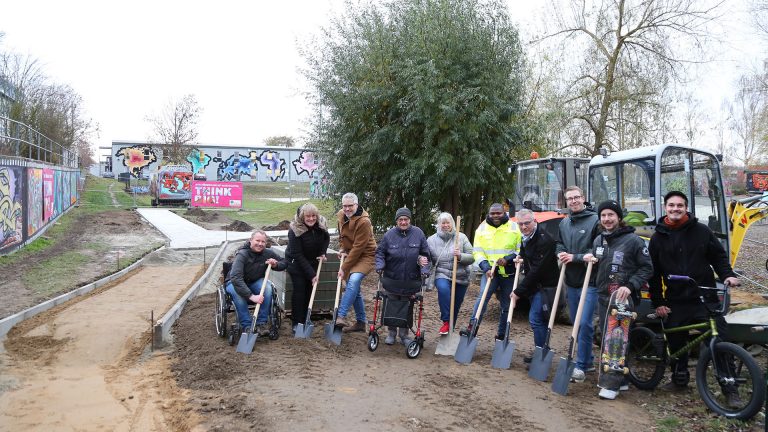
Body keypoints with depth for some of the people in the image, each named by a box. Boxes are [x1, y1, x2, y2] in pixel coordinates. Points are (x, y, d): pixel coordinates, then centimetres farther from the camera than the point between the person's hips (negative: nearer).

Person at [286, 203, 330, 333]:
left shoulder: (321, 224, -14)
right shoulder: (295, 230, -29)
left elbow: (326, 238, 9)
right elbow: (297, 255, -26)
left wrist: (323, 253, -9)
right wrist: (311, 274, -27)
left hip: (313, 262, 5)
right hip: (296, 263, -5)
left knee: (310, 289, 5)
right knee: (299, 289, -10)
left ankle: (305, 320, 16)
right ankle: (297, 323, -3)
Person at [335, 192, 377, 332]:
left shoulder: (364, 222, -25)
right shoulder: (341, 216, 0)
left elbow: (358, 248, -25)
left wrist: (344, 268, -22)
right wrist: (342, 249, 2)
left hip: (365, 255, -8)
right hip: (351, 255, 8)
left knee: (354, 280, -32)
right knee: (354, 289, 12)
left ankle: (341, 316, -36)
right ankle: (361, 322, 24)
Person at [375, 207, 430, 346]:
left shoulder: (418, 233, -2)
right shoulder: (389, 235, -4)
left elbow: (425, 253, 6)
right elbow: (380, 252, 2)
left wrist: (422, 259, -15)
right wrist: (380, 265, -15)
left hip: (410, 281, 0)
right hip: (391, 279, 0)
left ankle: (404, 334, 25)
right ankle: (391, 333, 27)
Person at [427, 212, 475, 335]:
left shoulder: (461, 237, 0)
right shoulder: (432, 240, 2)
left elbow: (472, 257, -2)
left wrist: (460, 256, -22)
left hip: (461, 277, 1)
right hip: (442, 275, -1)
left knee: (456, 306, 8)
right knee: (443, 289, -34)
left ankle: (450, 329, 30)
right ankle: (446, 322, -24)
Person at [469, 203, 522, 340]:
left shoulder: (514, 227, 0)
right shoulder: (482, 228, 2)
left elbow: (521, 250, 0)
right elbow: (478, 252, 0)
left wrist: (508, 259, -16)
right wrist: (486, 267, -15)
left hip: (509, 272, 1)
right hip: (490, 271, -1)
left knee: (506, 305, 9)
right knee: (483, 296, -22)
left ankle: (501, 335, 22)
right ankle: (471, 328, -21)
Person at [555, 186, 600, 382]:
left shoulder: (595, 220, -10)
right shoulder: (564, 223, 11)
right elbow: (558, 244, 22)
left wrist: (575, 257, -16)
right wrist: (561, 254, 0)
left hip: (589, 281, -7)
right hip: (571, 281, 7)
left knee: (585, 323, -10)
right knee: (576, 323, 15)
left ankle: (581, 366, -1)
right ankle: (588, 361, 29)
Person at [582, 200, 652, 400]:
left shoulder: (633, 240, -7)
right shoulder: (598, 240, 13)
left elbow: (647, 268, -7)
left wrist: (630, 286, -18)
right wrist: (588, 259, 4)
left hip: (623, 298, -7)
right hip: (603, 296, 7)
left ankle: (612, 384, -5)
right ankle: (619, 378, 23)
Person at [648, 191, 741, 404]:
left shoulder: (701, 231, 2)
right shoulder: (658, 238, 6)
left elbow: (719, 256, 9)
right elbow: (654, 274, 8)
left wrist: (728, 275, -10)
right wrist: (657, 302, 4)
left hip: (705, 299, -2)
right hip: (676, 303, 2)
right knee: (676, 343, 9)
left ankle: (730, 389, 7)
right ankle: (679, 379, 30)